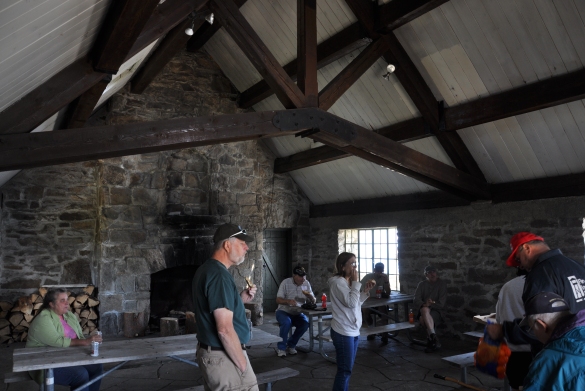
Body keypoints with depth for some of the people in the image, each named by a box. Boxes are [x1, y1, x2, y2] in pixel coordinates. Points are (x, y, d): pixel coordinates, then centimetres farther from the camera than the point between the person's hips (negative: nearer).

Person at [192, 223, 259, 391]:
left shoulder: (205, 270, 9)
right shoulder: (220, 275, -22)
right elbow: (225, 330, -26)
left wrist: (240, 299, 5)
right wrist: (244, 366, -17)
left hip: (209, 352, 10)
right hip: (224, 357, -10)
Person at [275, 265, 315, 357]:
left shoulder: (306, 284, 0)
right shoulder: (286, 282, -11)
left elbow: (313, 302, 4)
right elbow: (278, 300, -14)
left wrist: (309, 295, -20)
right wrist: (288, 301, -34)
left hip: (297, 313, 3)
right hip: (283, 311, -3)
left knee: (305, 323, -27)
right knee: (287, 322, -35)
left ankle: (291, 345, -4)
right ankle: (281, 347, -12)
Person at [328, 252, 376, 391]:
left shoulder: (348, 281, 12)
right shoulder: (338, 282, -16)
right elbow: (351, 303, -23)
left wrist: (365, 291, 3)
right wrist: (356, 282, -15)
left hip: (353, 331, 9)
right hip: (343, 332, -9)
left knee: (347, 368, 17)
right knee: (345, 370, -2)